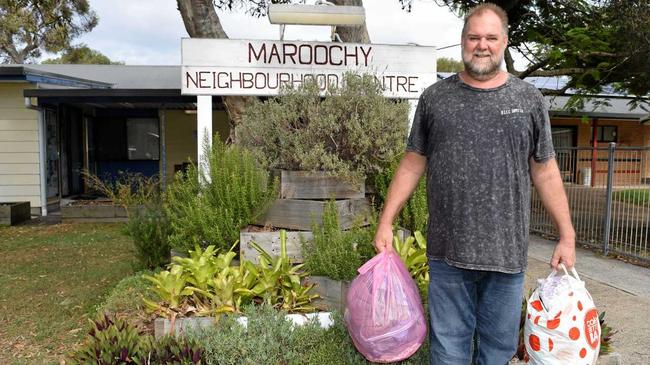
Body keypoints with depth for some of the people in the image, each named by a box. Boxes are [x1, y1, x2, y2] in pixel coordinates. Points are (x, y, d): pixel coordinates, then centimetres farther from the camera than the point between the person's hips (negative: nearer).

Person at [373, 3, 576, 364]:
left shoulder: (528, 99, 5)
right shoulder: (435, 97, 4)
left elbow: (545, 172, 7)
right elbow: (413, 163, 6)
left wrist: (567, 236, 4)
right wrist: (386, 222, 3)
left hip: (507, 252, 1)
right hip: (447, 252, 0)